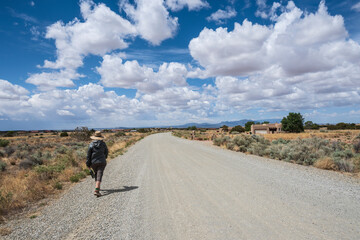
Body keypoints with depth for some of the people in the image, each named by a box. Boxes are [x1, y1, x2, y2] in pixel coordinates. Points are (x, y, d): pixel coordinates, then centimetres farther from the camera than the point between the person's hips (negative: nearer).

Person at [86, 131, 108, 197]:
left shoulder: (91, 144, -5)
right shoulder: (103, 144, -3)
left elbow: (88, 155, -4)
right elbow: (106, 152, 11)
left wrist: (88, 165, 3)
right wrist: (104, 157, 33)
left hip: (93, 162, 2)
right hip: (102, 162, -2)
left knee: (96, 174, 23)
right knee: (99, 176, -6)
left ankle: (97, 187, 35)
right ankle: (96, 190, -17)